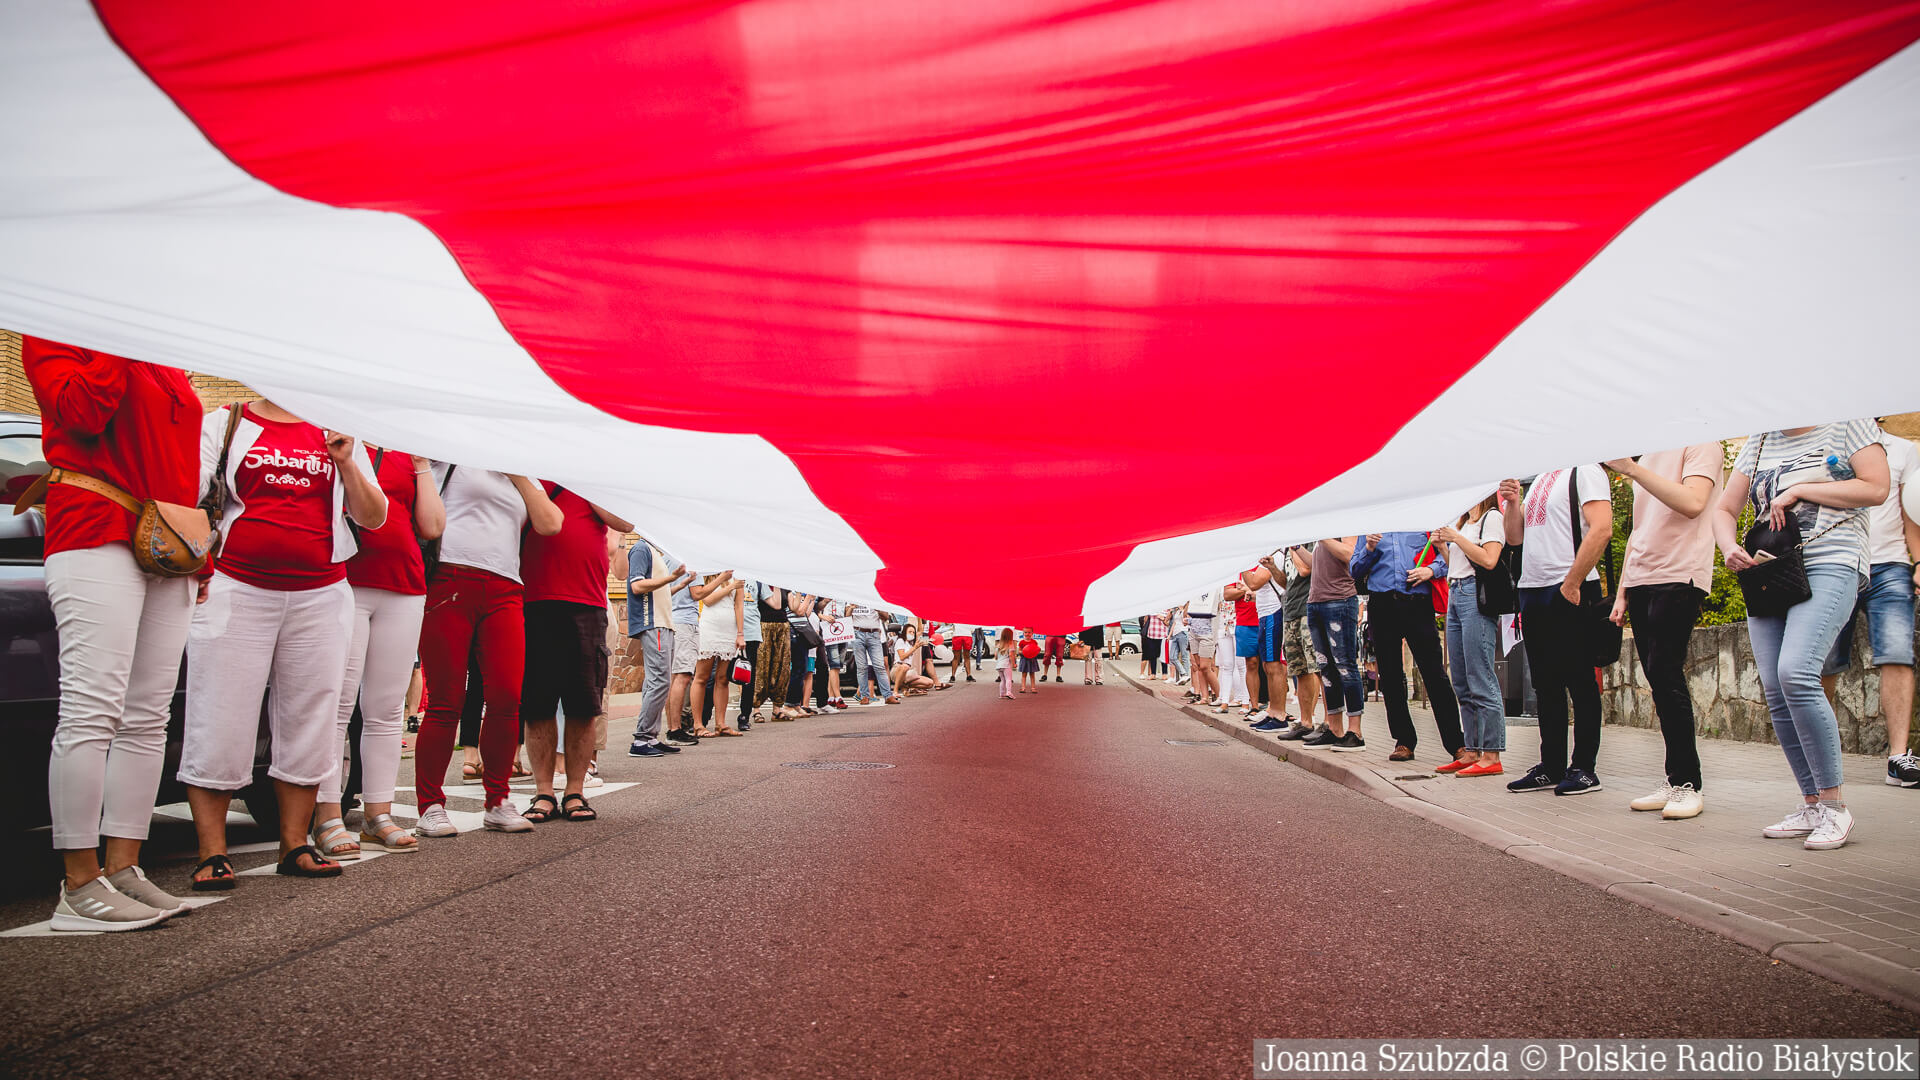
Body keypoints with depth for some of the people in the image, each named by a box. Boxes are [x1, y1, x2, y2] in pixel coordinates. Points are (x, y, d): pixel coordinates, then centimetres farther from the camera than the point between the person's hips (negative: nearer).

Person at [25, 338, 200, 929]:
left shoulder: (169, 367, 22)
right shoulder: (58, 331, 5)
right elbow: (80, 412, -14)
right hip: (97, 536, -7)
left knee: (146, 719, 4)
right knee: (92, 711, -10)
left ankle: (122, 869, 10)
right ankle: (80, 887, -5)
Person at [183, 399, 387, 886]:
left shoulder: (336, 434, 15)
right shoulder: (224, 422, 9)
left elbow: (374, 518, 10)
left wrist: (346, 464, -4)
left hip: (320, 598, 2)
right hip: (236, 591, -2)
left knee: (309, 723, 4)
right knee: (219, 722, -3)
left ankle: (295, 846, 13)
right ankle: (212, 852, 7)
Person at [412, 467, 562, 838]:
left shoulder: (526, 481, 24)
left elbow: (549, 524, 8)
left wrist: (519, 473, 10)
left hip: (503, 592, 3)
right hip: (449, 581, -3)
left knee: (506, 699, -6)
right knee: (446, 702, -4)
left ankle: (497, 804, 7)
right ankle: (430, 807, 7)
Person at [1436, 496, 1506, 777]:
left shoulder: (1492, 517, -2)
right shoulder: (1463, 522, 22)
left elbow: (1488, 560, -16)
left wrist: (1456, 537, -10)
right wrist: (1441, 544, 10)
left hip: (1476, 597, -9)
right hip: (1455, 595, 9)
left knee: (1481, 681, -10)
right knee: (1461, 683, 8)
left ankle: (1491, 756, -8)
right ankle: (1471, 751, 13)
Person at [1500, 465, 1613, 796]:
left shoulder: (1585, 471, -4)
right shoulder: (1537, 481, 20)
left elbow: (1601, 529, -17)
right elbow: (1514, 537, 20)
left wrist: (1571, 583, -19)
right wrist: (1512, 503, 3)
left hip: (1570, 593, -8)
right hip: (1532, 591, 8)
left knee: (1579, 680, -1)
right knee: (1546, 684, 10)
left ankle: (1584, 768, 6)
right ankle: (1551, 768, 17)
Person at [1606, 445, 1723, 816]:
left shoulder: (1700, 444, 0)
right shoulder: (1646, 458, 23)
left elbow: (1692, 502, -18)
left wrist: (1631, 469, -19)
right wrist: (1622, 590, 19)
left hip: (1679, 577, -7)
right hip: (1641, 581, 7)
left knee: (1665, 675, -11)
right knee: (1659, 682, 5)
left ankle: (1689, 783, -3)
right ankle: (1676, 782, 9)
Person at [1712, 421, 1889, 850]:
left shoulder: (1847, 423, 7)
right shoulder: (1759, 442, 20)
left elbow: (1876, 488, -3)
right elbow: (1724, 509, 18)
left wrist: (1799, 491, -8)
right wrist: (1730, 548, -1)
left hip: (1829, 565, -6)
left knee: (1796, 673, -23)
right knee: (1775, 691, -1)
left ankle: (1834, 805, -13)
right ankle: (1811, 806, 8)